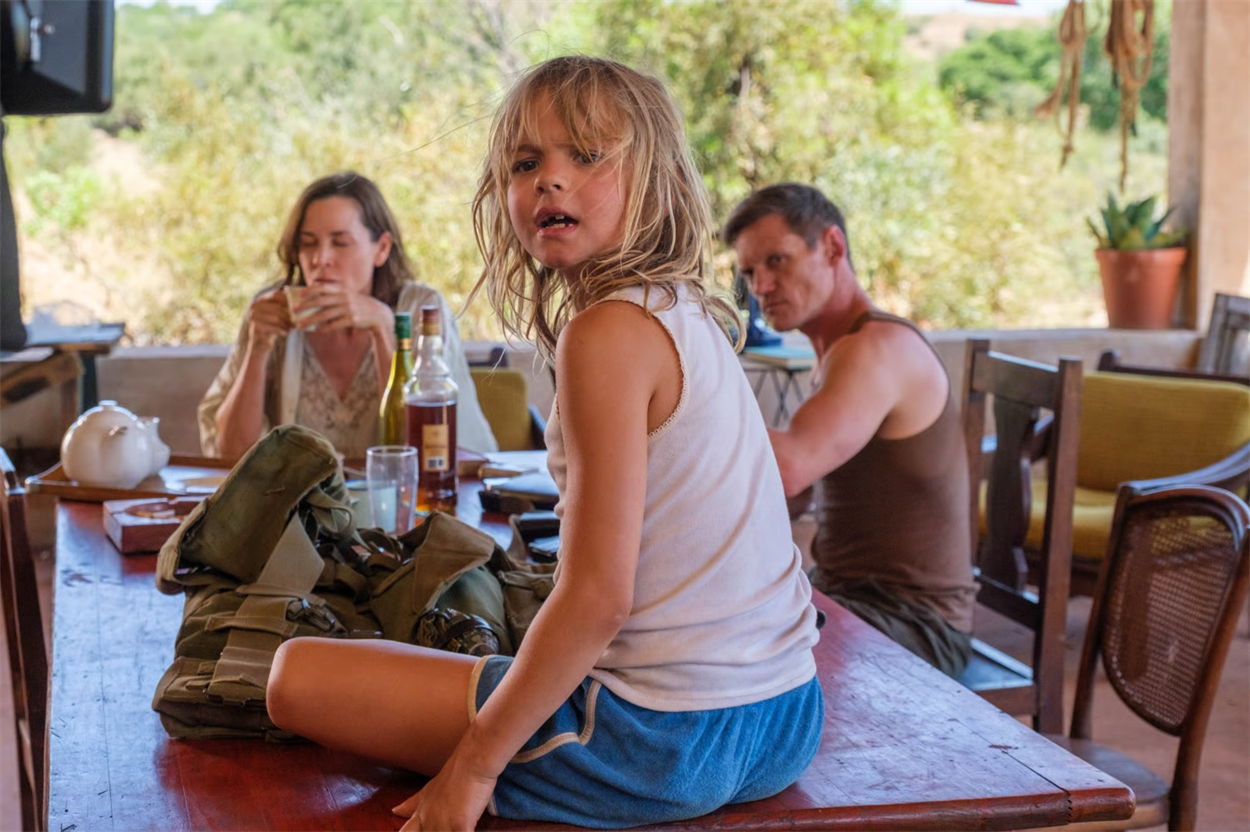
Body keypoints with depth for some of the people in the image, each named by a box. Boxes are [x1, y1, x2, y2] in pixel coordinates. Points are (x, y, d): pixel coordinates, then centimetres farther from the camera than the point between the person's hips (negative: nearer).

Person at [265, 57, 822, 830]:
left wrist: (472, 766, -14)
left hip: (665, 738, -10)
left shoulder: (611, 330, -18)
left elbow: (598, 597, -22)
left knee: (300, 675, -4)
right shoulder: (690, 314, 9)